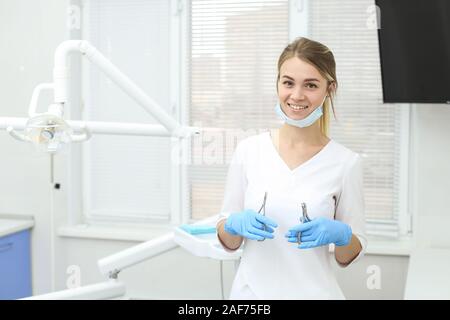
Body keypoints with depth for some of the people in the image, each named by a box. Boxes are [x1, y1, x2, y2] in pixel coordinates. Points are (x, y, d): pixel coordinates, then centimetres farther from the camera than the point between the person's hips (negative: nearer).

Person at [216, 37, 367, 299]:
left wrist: (339, 234, -20)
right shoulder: (248, 150, -6)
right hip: (251, 290, 1)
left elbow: (349, 257, 0)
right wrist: (236, 224, -18)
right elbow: (228, 241, 2)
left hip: (314, 291, -1)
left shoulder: (346, 162, -9)